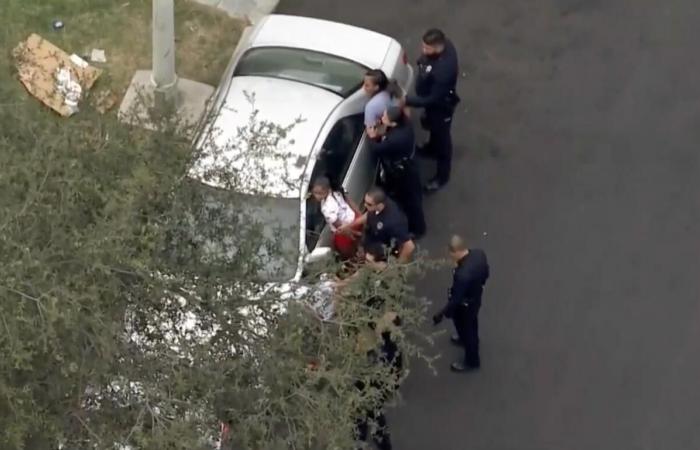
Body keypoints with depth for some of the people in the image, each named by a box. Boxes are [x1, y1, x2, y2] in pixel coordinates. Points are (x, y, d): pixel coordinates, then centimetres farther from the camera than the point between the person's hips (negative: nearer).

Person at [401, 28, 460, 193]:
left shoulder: (444, 70, -46)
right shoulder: (443, 44, -22)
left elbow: (433, 99, -34)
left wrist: (408, 101, -33)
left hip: (441, 105, -8)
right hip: (433, 97, 8)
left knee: (442, 137, 17)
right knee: (432, 127, 35)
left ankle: (442, 175, 40)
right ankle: (432, 147, 67)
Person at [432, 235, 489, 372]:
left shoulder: (463, 274, -44)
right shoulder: (479, 253, -21)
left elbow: (456, 299, -32)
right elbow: (485, 273, -1)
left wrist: (442, 314, -19)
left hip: (465, 304, -7)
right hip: (476, 297, 7)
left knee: (467, 328, 20)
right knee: (471, 324, 35)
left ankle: (472, 361, 43)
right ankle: (466, 339, 65)